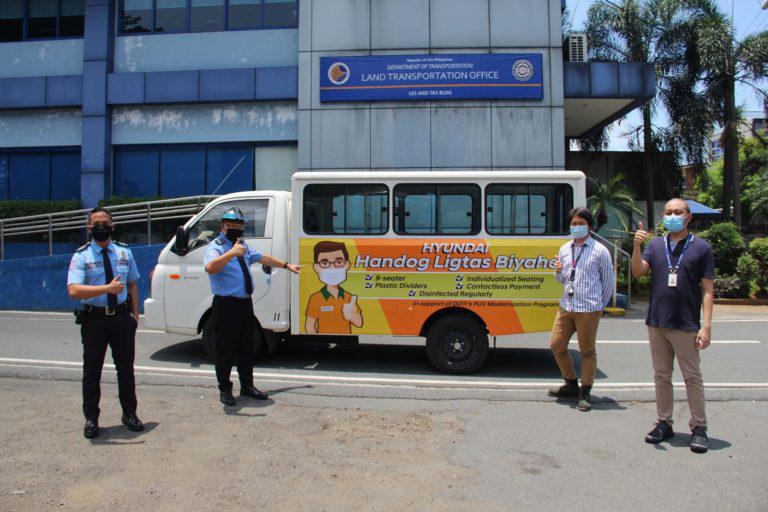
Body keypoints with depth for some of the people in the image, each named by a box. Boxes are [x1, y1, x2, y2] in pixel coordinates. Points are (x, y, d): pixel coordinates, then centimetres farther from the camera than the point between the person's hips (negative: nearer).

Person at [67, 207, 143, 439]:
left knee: (126, 367, 12)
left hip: (122, 317, 3)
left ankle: (129, 414, 28)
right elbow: (73, 291, -19)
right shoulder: (81, 256, -6)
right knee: (92, 371, 8)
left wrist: (135, 313, 5)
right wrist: (108, 288, -27)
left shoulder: (124, 251, 6)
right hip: (94, 318, -3)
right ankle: (91, 419, 25)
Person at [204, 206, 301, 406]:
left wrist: (287, 266, 35)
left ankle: (247, 386, 28)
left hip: (245, 303, 8)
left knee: (247, 349, 16)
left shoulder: (243, 246, 17)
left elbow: (262, 257, 30)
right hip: (226, 306, -8)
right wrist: (232, 253, -41)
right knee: (225, 350, 2)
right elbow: (210, 268, -31)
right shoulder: (215, 247, -10)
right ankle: (225, 390, 16)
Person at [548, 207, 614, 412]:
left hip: (588, 309, -6)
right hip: (565, 306, 6)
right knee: (556, 345, 9)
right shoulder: (564, 249, 11)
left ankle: (585, 392, 16)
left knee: (587, 351, 3)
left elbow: (608, 281, 2)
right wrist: (558, 272, -4)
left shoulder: (600, 251, -5)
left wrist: (600, 306, 8)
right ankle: (571, 385, 28)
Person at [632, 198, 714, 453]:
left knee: (692, 377, 3)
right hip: (656, 322, 4)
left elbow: (707, 289, -3)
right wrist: (637, 246, -19)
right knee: (661, 376, 11)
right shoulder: (655, 245, 9)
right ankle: (664, 423, 22)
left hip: (686, 325, -4)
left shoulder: (701, 248, 0)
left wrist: (706, 326, -10)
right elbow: (638, 272, -3)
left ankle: (699, 427, 15)